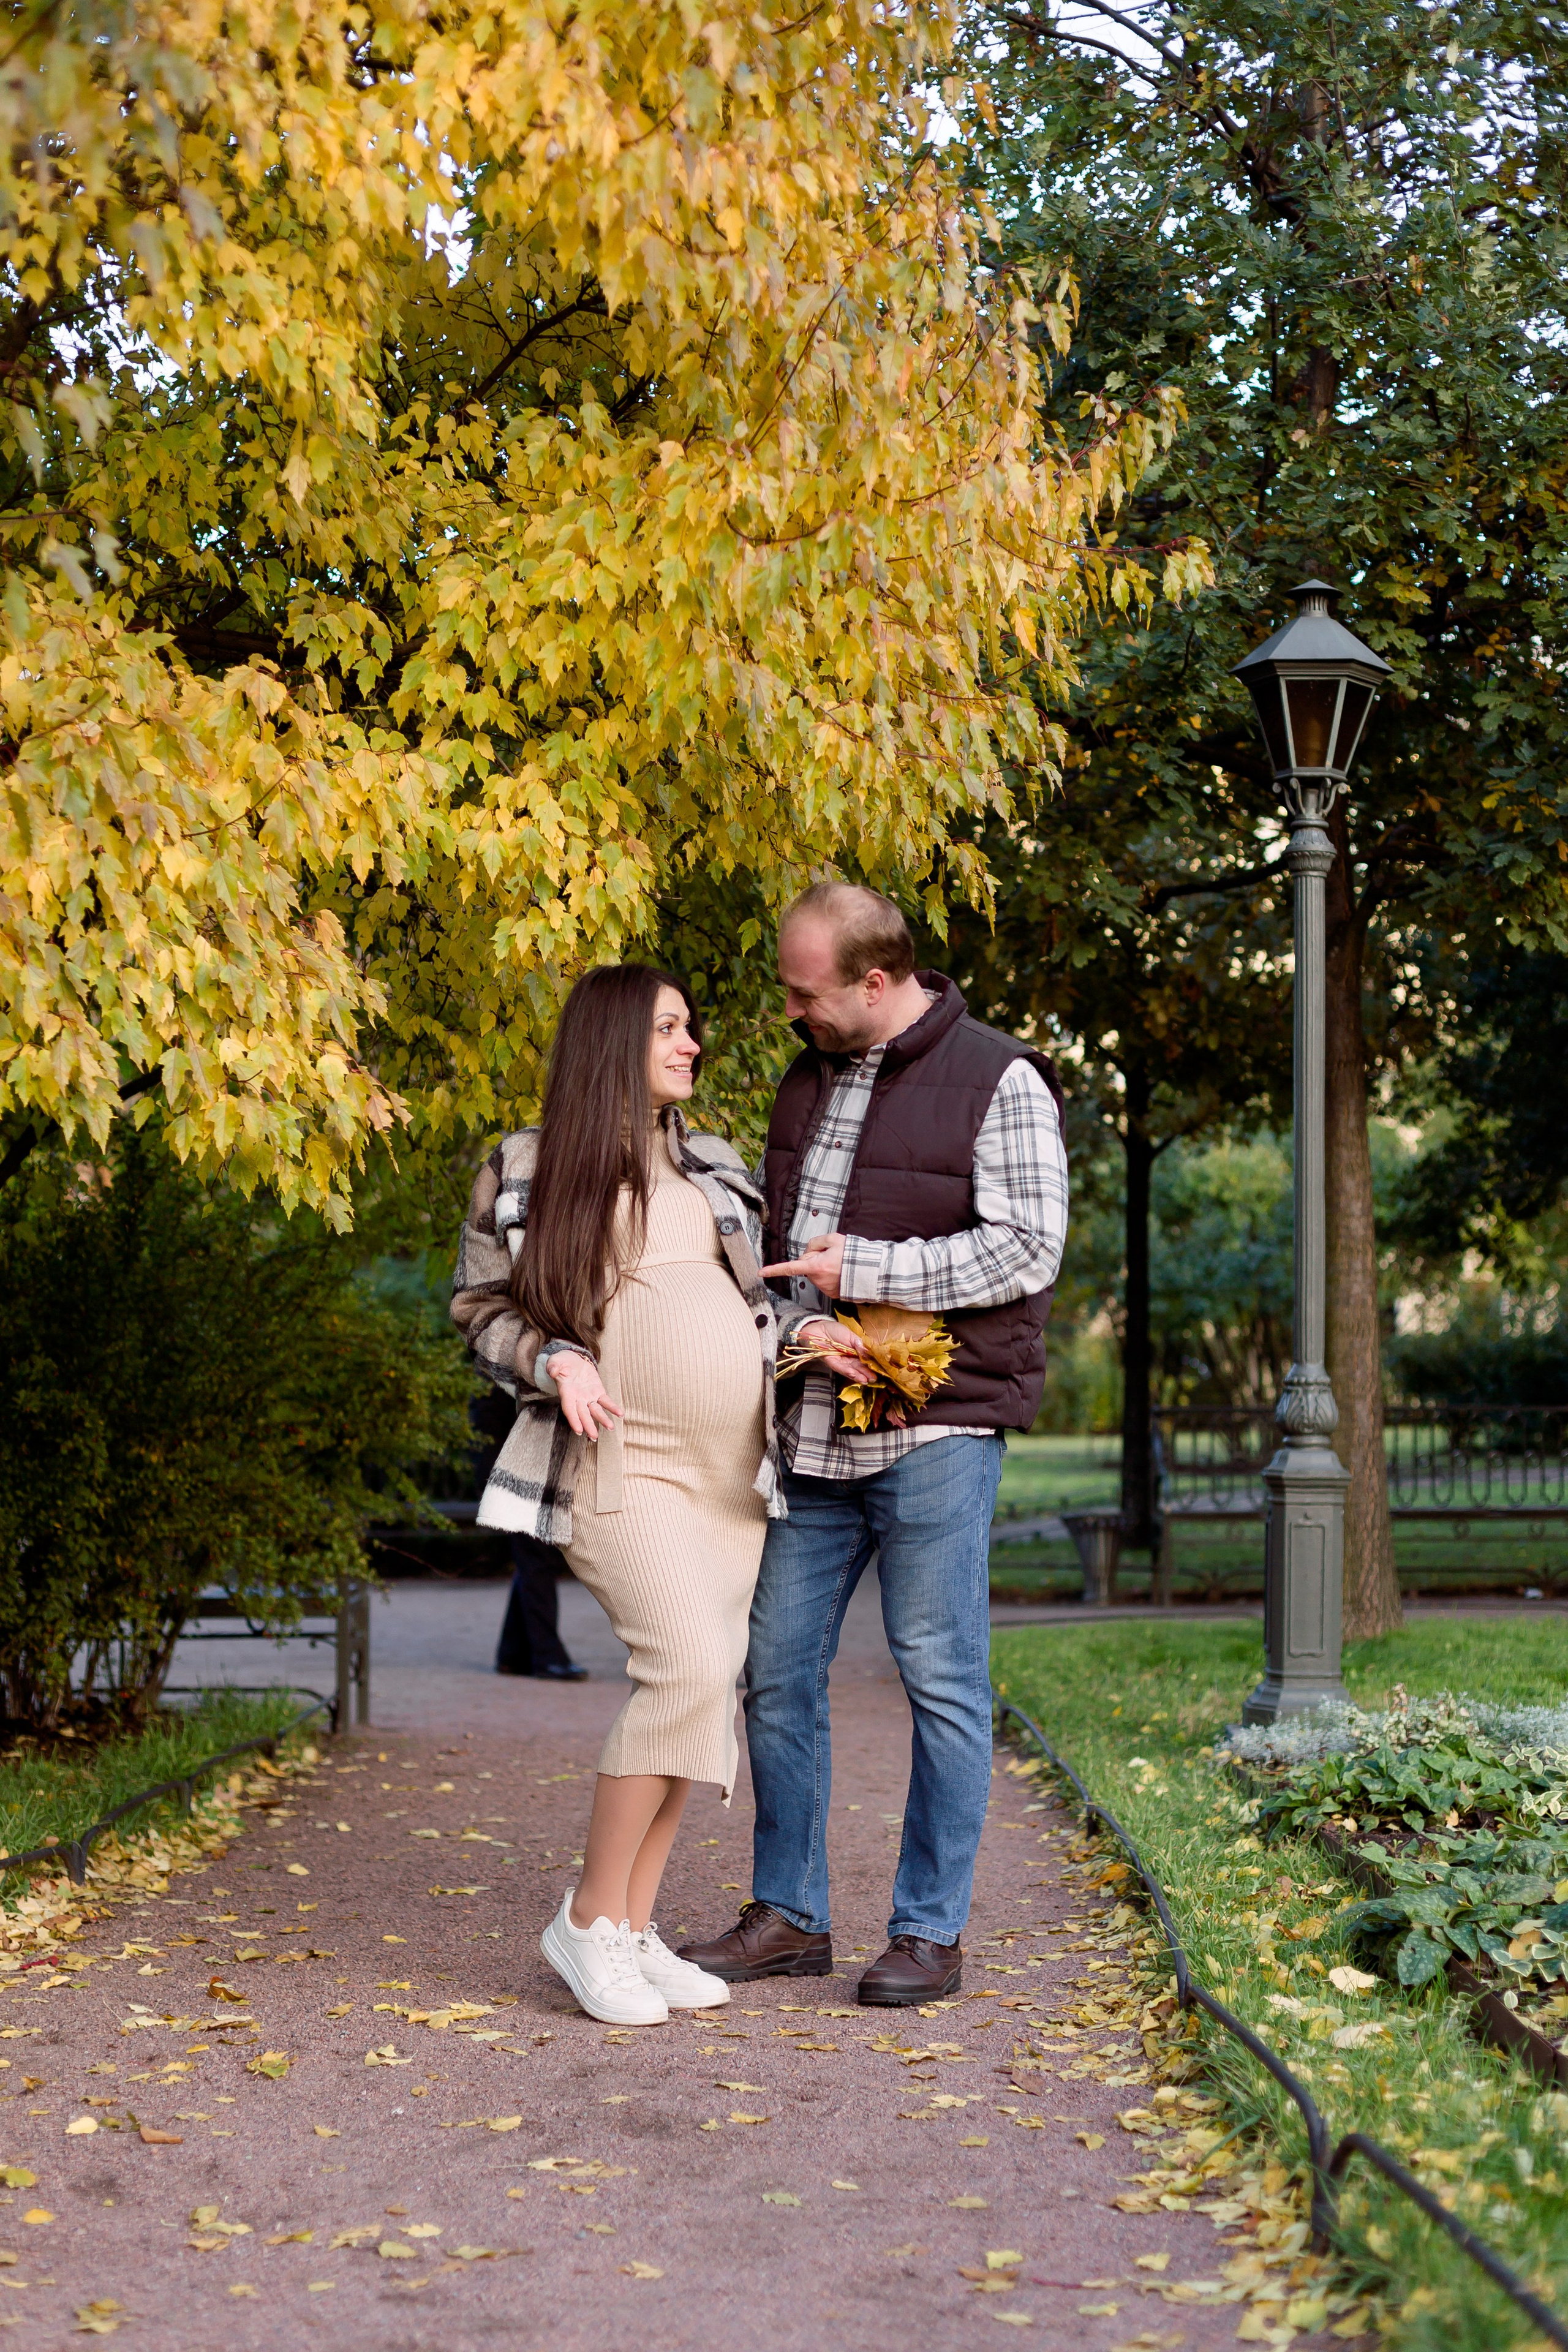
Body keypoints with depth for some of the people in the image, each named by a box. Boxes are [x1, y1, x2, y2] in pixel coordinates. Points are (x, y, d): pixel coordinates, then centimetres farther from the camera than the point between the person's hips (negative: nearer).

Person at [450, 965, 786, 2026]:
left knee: (707, 1684, 3)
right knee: (688, 1663, -22)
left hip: (732, 1462, 7)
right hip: (620, 1460, -6)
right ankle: (589, 1918, -8)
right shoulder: (526, 1170, 1)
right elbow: (481, 1306, 4)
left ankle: (636, 1928, 13)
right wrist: (553, 1362, -13)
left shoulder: (712, 1167, 16)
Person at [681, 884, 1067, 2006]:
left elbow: (1027, 1248, -14)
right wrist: (796, 1326, -3)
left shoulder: (999, 1082, -6)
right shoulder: (807, 1084, 15)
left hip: (938, 1430, -6)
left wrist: (862, 1270, -15)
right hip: (812, 1430, 7)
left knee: (942, 1680, -1)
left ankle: (932, 1931, 9)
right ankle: (789, 1914, 20)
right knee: (779, 1669, 8)